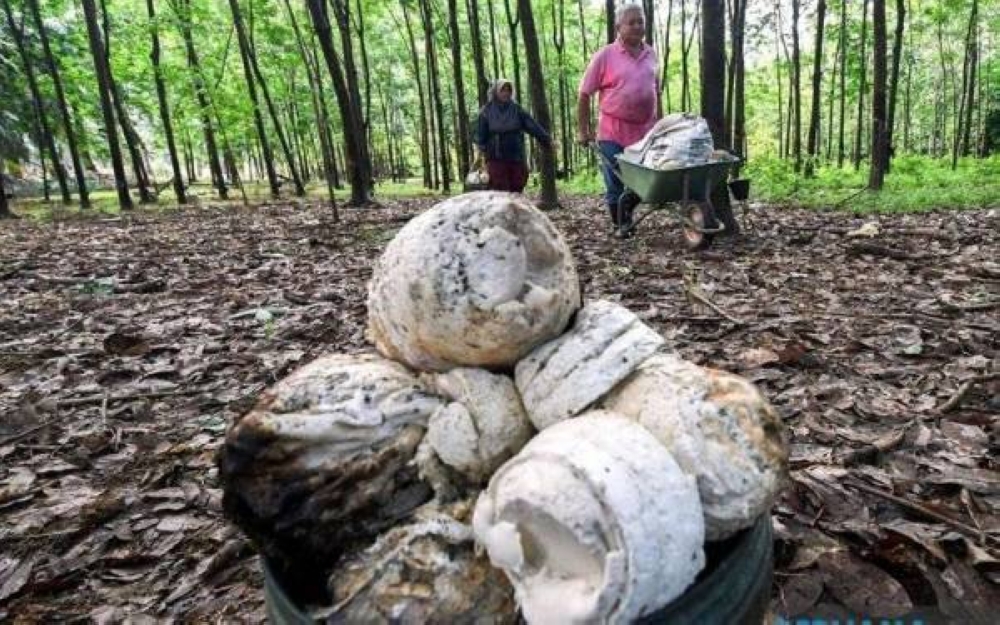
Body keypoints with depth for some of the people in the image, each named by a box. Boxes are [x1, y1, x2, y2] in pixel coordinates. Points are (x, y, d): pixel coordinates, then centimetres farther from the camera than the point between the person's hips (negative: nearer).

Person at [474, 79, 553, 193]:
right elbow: (480, 134, -1)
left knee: (516, 192, 5)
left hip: (517, 158, 3)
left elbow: (533, 126, -1)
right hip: (496, 159, -2)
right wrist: (479, 152, -15)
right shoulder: (487, 111, 2)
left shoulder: (517, 109, 6)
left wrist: (547, 141, -9)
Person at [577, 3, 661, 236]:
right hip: (613, 133, -4)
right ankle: (619, 224, 21)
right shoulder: (605, 56, -4)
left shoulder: (651, 55, 11)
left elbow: (656, 92, 20)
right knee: (615, 184, 3)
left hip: (646, 132, 4)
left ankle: (627, 215, 31)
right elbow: (584, 94, -3)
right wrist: (583, 130, -5)